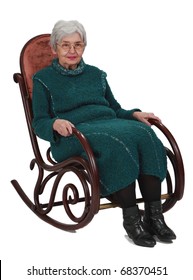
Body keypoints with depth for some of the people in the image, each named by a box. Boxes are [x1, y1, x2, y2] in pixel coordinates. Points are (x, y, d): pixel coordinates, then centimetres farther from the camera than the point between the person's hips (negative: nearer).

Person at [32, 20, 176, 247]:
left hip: (110, 124, 5)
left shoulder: (96, 74, 25)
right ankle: (131, 218, -34)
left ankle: (154, 214, -33)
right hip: (74, 135, -4)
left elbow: (115, 109, 26)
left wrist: (135, 114, 5)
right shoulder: (44, 79, 12)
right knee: (117, 141, -37)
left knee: (143, 133, -30)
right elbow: (39, 123, 5)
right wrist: (56, 123, -19)